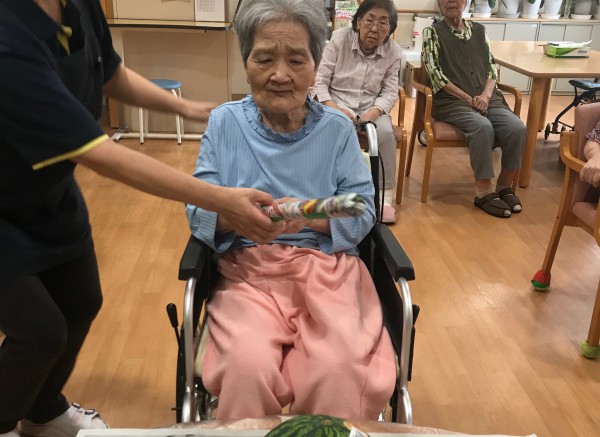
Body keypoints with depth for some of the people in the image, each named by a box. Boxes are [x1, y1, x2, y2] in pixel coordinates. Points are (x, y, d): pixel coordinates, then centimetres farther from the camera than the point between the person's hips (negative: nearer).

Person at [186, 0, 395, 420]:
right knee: (248, 366, -29)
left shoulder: (337, 128, 6)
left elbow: (363, 212, 1)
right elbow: (197, 212, 1)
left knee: (339, 370, -26)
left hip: (326, 266, 1)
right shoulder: (224, 123, 5)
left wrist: (313, 216, -20)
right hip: (247, 268, 0)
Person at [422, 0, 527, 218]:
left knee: (517, 128, -22)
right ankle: (484, 191, -23)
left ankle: (505, 185, -4)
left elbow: (492, 67, 13)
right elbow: (434, 72, -7)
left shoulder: (479, 30, 17)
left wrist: (486, 95, -7)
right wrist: (468, 98, -13)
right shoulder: (432, 32, 4)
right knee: (483, 127, -34)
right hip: (452, 101, -4)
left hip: (486, 99, 5)